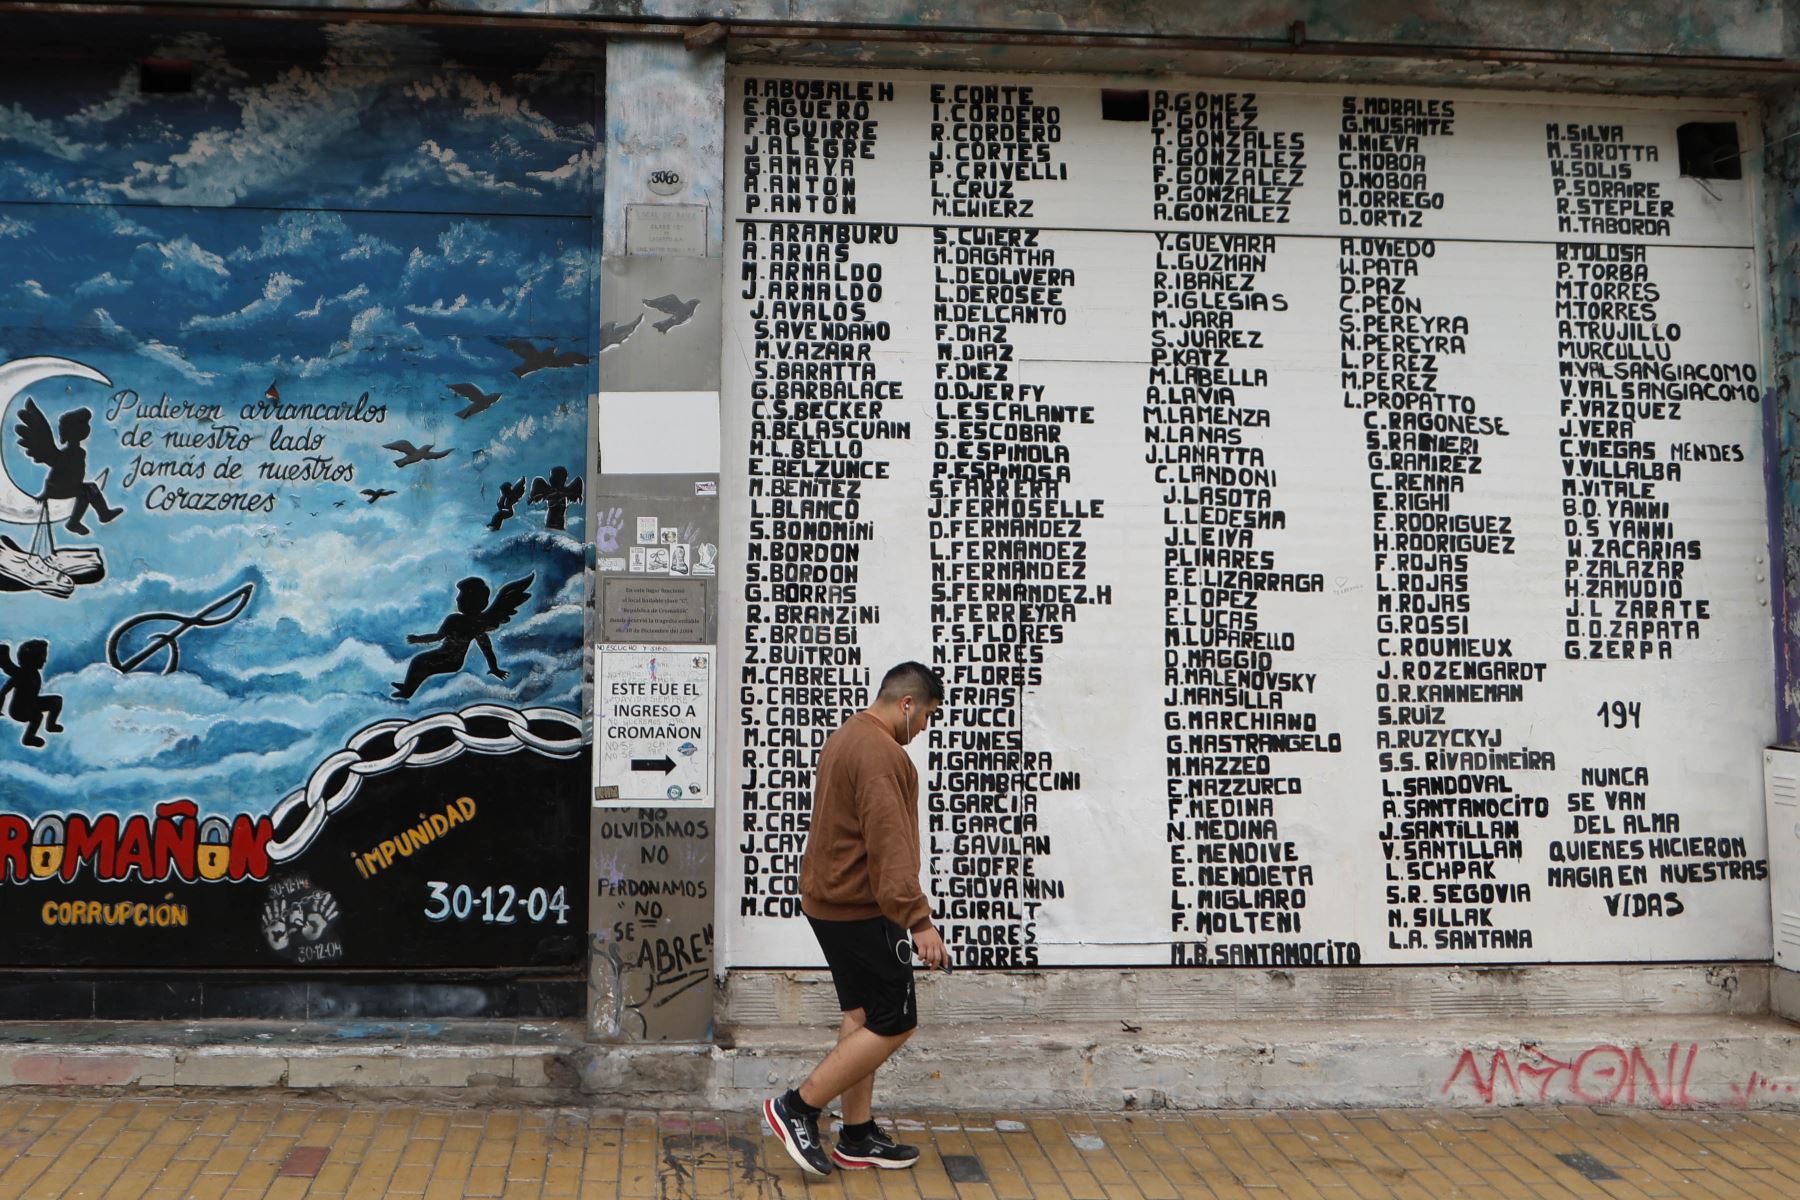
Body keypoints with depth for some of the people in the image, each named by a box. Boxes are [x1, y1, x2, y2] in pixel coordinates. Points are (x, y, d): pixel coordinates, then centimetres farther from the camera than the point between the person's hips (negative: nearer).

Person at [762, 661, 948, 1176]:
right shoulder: (880, 752, -19)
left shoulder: (845, 738, 15)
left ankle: (858, 1137, 19)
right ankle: (798, 1107, 0)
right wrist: (918, 920, -26)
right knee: (894, 1023, -3)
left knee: (861, 1017, 14)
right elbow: (889, 844, -25)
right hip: (860, 910, -11)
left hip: (829, 900, 11)